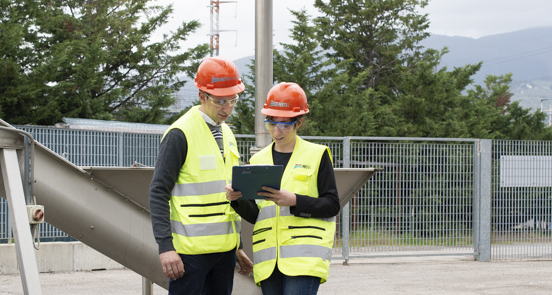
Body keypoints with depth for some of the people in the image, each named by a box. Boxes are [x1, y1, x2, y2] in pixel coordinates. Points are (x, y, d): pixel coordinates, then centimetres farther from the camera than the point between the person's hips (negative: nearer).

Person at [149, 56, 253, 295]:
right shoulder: (180, 134, -9)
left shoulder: (226, 134, 16)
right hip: (191, 248, -7)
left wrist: (237, 248, 21)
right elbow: (158, 193, -11)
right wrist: (165, 246, -19)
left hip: (224, 248, 8)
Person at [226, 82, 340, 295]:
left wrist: (294, 201, -17)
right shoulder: (258, 160, 15)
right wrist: (237, 199, -9)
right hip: (268, 259, 5)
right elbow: (255, 215, 13)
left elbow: (332, 205, -2)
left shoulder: (317, 155, 4)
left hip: (305, 257, -5)